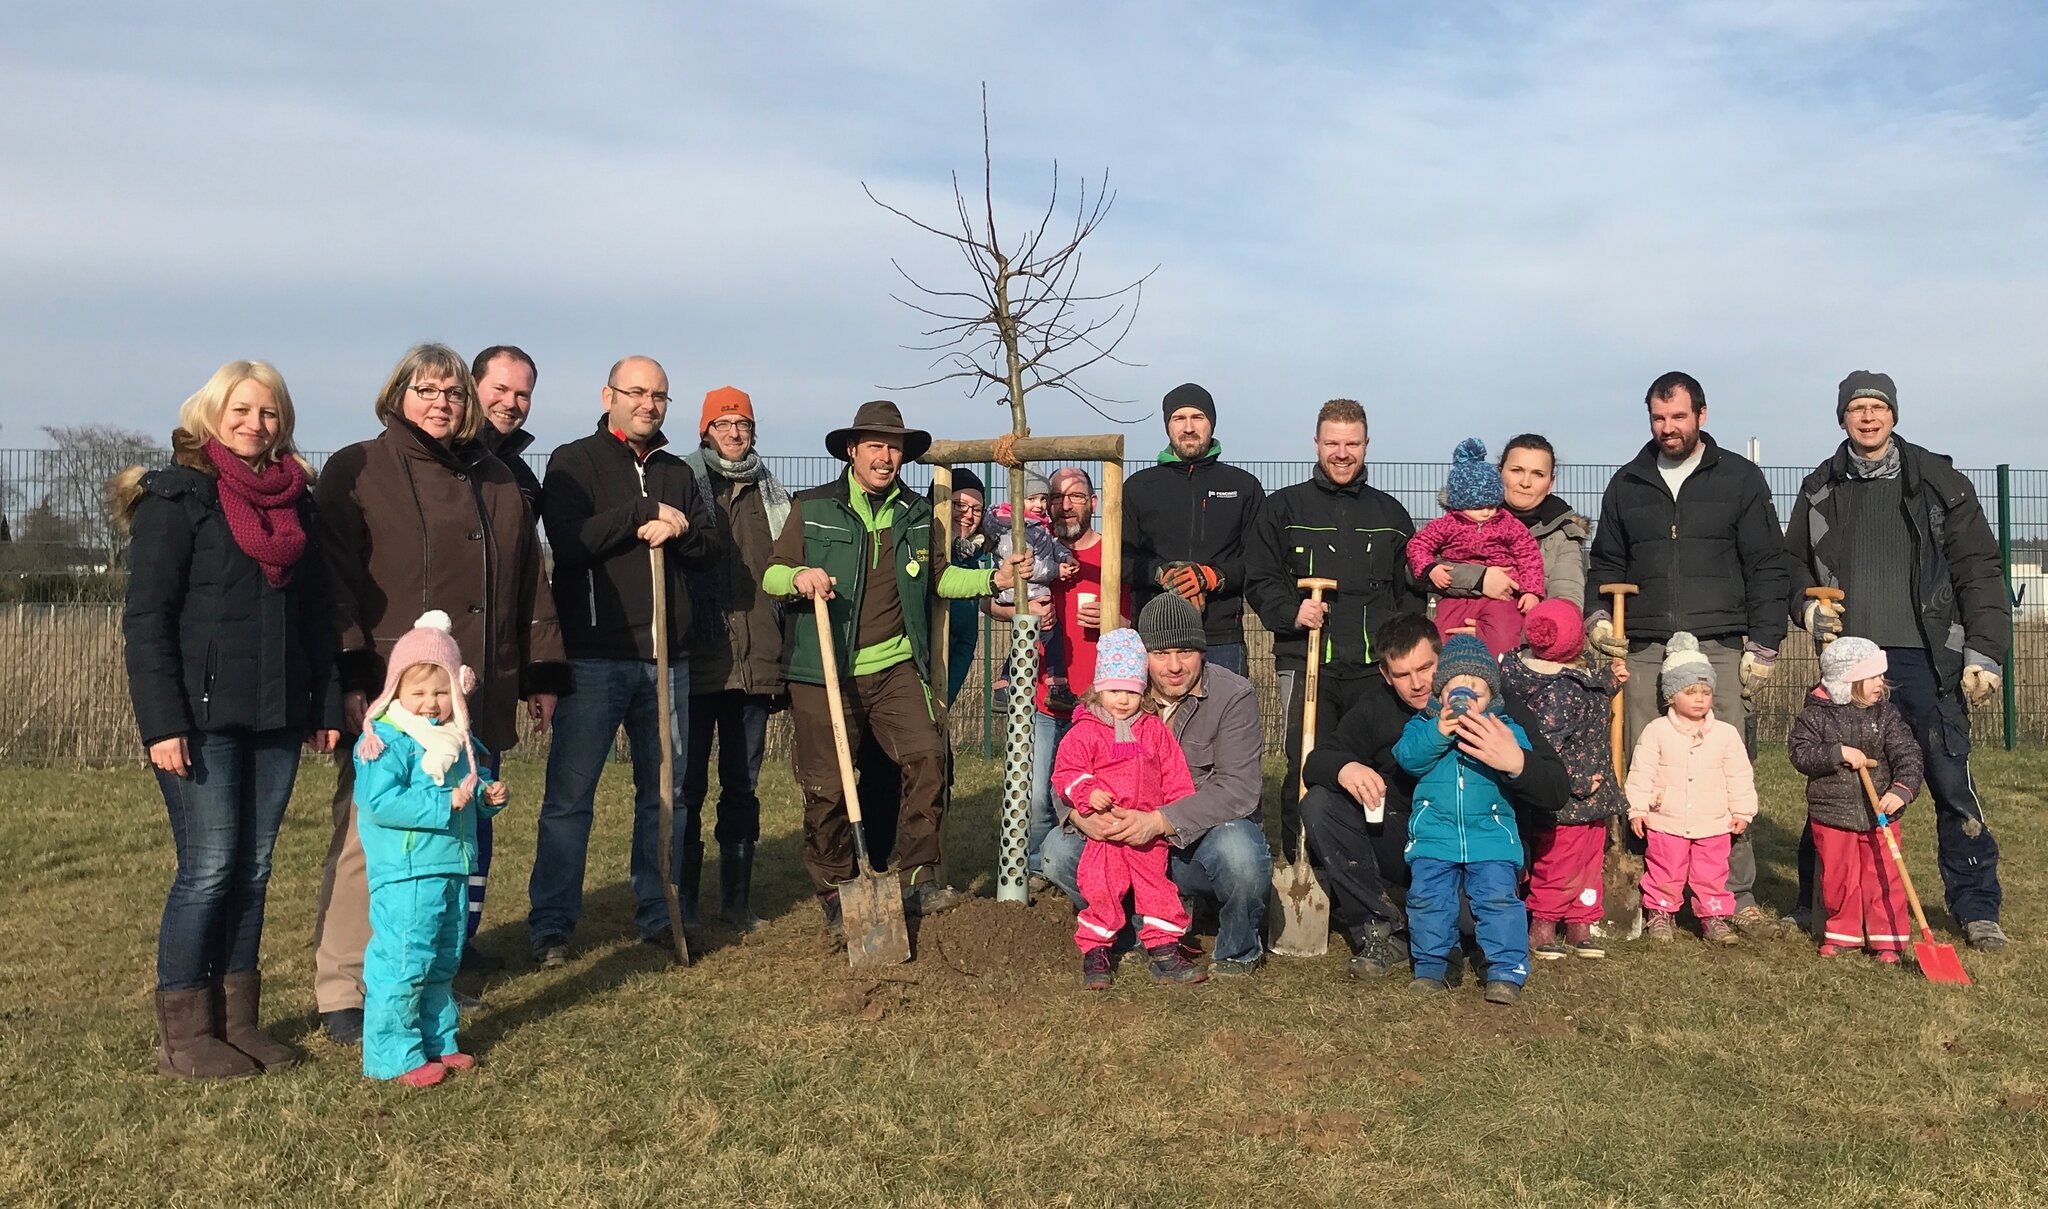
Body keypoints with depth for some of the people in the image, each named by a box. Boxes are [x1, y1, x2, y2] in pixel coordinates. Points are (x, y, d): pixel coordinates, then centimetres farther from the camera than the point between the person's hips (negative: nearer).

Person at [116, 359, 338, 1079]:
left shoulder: (295, 500, 14)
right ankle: (183, 1035, 6)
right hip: (203, 716, -5)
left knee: (254, 869, 8)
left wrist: (325, 707, 12)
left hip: (276, 718, 6)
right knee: (209, 869, -5)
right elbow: (146, 617, -9)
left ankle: (237, 1019, 18)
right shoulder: (177, 497, -4)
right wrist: (162, 722, -17)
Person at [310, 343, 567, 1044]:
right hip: (388, 695, -4)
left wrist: (544, 673, 15)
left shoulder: (496, 484, 18)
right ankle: (341, 991, 3)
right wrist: (350, 678, -13)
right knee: (368, 839, -6)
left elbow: (530, 584, 19)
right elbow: (334, 582, -4)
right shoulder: (356, 473, 4)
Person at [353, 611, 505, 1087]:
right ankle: (393, 1055, 4)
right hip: (405, 874, -8)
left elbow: (475, 781, 25)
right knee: (403, 961, -7)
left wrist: (487, 794, 2)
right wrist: (447, 803, -27)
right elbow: (379, 802, -24)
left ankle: (437, 1040, 29)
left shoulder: (458, 740, 11)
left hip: (451, 869, 8)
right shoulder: (385, 740, -13)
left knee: (443, 962, 17)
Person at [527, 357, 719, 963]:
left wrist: (676, 531, -11)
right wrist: (644, 515, -11)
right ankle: (551, 924, 6)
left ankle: (660, 913, 20)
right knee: (570, 793, -3)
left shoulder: (677, 472, 18)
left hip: (666, 656, 5)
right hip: (594, 656, -5)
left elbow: (710, 546, 10)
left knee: (664, 791, 9)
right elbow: (567, 542, -13)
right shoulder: (574, 463, 2)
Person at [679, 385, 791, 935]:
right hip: (697, 659, -4)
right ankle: (681, 901, 10)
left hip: (757, 661, 4)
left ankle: (737, 899, 20)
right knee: (688, 783, 0)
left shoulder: (773, 494, 14)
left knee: (743, 786, 11)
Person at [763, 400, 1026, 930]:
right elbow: (771, 573, 2)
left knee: (927, 754, -16)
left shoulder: (916, 514, 11)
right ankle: (834, 893, 18)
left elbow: (939, 575, 18)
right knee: (827, 786, 0)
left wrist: (992, 579, 3)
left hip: (894, 667, 2)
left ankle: (918, 876, -3)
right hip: (824, 671, -2)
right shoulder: (813, 509, 1)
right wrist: (798, 576, -21)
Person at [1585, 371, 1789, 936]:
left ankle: (1737, 895, 3)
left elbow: (1767, 568, 5)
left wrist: (1763, 644, -3)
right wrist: (1597, 616, 4)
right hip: (1644, 652, 2)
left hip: (1719, 649, -2)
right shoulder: (1627, 485, 16)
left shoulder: (1739, 479, 8)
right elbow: (1606, 564, 22)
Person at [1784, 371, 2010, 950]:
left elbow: (1979, 571, -1)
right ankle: (1817, 898, 20)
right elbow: (1794, 562, 20)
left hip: (1922, 658, -2)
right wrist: (1806, 604, 0)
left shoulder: (1938, 483, 1)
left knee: (1952, 781, -1)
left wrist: (1984, 652, -8)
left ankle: (1977, 909, 12)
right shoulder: (1819, 489, 9)